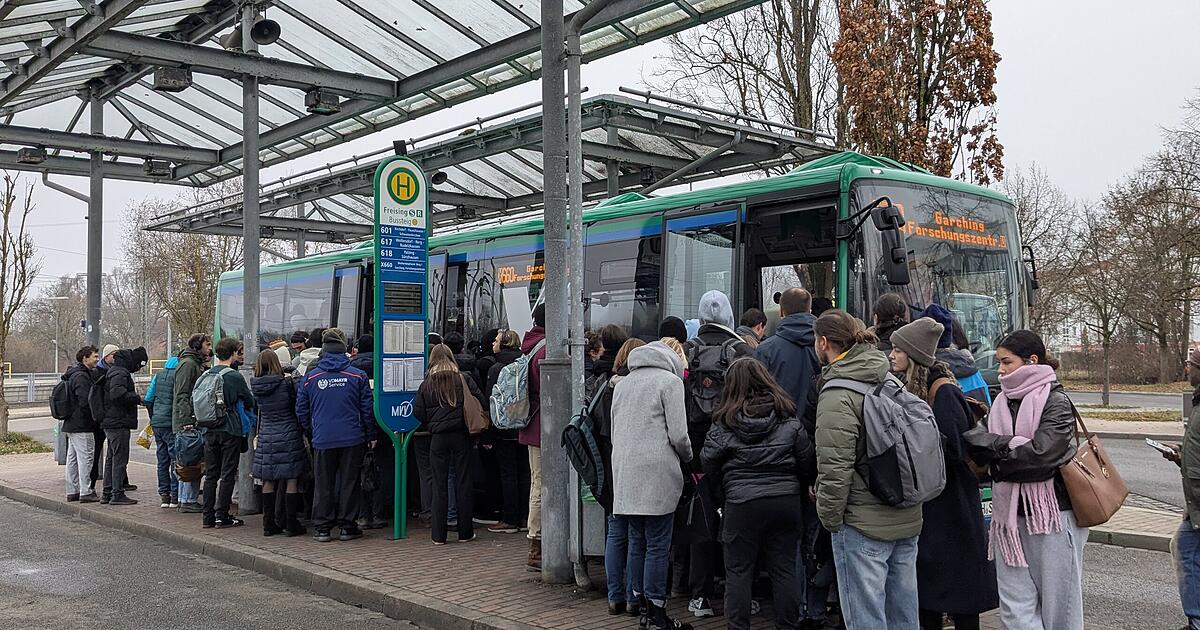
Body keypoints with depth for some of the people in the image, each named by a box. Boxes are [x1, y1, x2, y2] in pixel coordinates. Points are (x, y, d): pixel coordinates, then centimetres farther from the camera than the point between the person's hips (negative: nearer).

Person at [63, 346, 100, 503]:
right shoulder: (81, 376, -16)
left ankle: (72, 491, 21)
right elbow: (85, 401, -23)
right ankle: (85, 492, -5)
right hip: (82, 425, -11)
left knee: (73, 457, 14)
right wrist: (95, 417, -12)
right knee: (85, 457, -7)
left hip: (71, 425, 11)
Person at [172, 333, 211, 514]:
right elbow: (182, 395, -17)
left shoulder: (198, 364, 21)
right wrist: (187, 419, -22)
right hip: (187, 420, -10)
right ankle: (188, 501, -5)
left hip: (194, 420, 10)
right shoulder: (188, 363, -10)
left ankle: (185, 500, 16)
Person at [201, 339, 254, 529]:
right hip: (230, 430, -6)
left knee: (211, 474, 11)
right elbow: (251, 402, -2)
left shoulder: (205, 375, 6)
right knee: (227, 475, 1)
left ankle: (207, 517, 13)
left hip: (209, 431, 6)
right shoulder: (234, 376, -12)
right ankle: (222, 517, 3)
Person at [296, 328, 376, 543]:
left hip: (322, 439, 1)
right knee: (349, 482, 7)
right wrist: (370, 436, 10)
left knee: (323, 484, 9)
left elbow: (301, 410, 6)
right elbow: (367, 408, 1)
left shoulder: (310, 376, 1)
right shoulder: (357, 375, -2)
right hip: (352, 438, -1)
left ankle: (323, 528, 11)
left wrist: (310, 433, 19)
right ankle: (347, 526, 11)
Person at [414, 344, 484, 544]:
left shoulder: (426, 384, 1)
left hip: (438, 438, 0)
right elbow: (480, 402, -4)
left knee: (439, 484, 5)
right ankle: (465, 532, 10)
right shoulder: (463, 379, -1)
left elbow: (418, 412, 0)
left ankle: (439, 535, 7)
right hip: (461, 435, 0)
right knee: (464, 482, 6)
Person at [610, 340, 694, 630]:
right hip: (657, 474, -6)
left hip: (625, 474, 6)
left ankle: (642, 606, 19)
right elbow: (678, 435, -6)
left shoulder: (622, 384, 18)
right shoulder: (670, 381, -2)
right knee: (657, 545, -1)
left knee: (637, 541, 13)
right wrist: (688, 458, 11)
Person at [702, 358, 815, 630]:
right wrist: (799, 488, 21)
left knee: (739, 571, 9)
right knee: (784, 570, 11)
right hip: (786, 500, 2)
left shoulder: (724, 423, -4)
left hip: (741, 503, -2)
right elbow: (808, 464, 4)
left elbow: (708, 466, 0)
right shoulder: (789, 420, 1)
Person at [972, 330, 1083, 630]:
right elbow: (986, 458, 5)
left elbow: (1041, 454, -21)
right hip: (1010, 514, 6)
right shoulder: (1003, 402, 10)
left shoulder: (1056, 401, -7)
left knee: (1057, 605, 8)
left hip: (1051, 514, -5)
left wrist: (996, 444, -13)